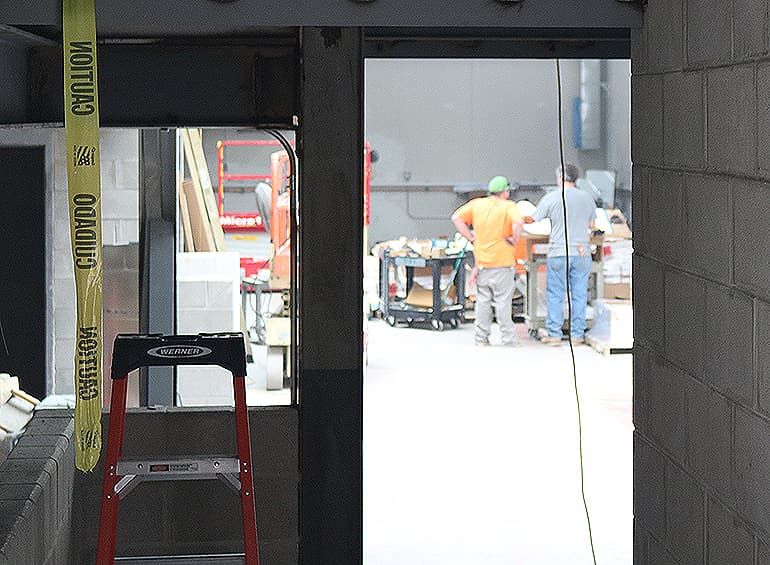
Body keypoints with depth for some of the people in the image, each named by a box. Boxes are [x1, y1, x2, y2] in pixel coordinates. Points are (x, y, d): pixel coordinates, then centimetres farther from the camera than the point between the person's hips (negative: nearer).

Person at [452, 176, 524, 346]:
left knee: (483, 300, 11)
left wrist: (471, 238, 5)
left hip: (482, 260, 4)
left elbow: (456, 218, 4)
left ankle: (481, 337, 14)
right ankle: (508, 338, 3)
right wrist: (514, 240, -10)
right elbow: (518, 223, -26)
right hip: (503, 260, -4)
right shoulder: (508, 206, -7)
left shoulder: (477, 204, 7)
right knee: (503, 301, 0)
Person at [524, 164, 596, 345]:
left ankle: (554, 334, 4)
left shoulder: (551, 198, -5)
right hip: (582, 253, 3)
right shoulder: (587, 198, 4)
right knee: (579, 295, 7)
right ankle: (577, 334, 9)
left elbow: (532, 219, 3)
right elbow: (591, 225, 14)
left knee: (555, 295, 3)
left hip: (559, 253, -3)